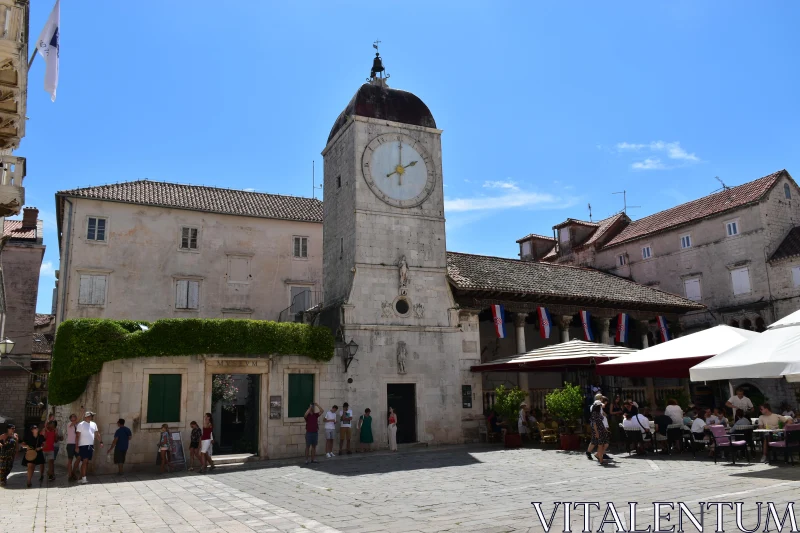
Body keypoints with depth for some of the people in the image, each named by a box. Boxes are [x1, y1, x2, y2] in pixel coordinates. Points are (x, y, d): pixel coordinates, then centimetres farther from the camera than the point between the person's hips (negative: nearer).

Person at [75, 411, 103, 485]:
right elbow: (77, 436, -7)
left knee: (87, 462, 8)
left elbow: (97, 434, 14)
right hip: (83, 445, -6)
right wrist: (76, 446, -11)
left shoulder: (93, 424, 12)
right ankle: (83, 479, -11)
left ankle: (81, 478, 15)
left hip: (91, 446, 6)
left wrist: (101, 441, 3)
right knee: (84, 461, -11)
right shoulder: (81, 425, -6)